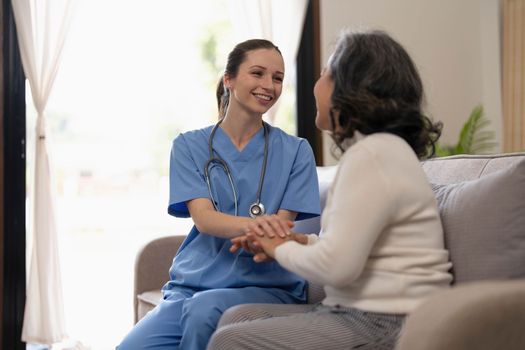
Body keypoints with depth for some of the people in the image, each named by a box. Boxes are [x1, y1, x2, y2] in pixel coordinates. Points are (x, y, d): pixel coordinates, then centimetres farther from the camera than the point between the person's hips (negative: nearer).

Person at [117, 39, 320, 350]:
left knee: (205, 308, -33)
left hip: (268, 286, 0)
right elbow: (203, 218, -6)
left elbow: (279, 228, 0)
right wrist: (250, 224, -30)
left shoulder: (295, 151, 7)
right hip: (192, 284, 1)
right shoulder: (189, 146, 9)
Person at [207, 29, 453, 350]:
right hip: (362, 314, 10)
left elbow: (337, 266, -22)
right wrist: (302, 241, 6)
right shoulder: (380, 147, 16)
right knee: (236, 318, 7)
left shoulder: (373, 154, -17)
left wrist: (282, 249, -3)